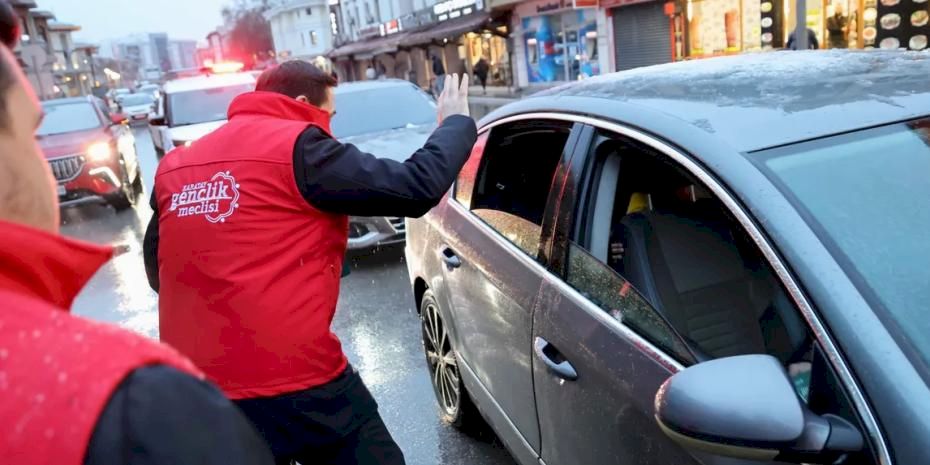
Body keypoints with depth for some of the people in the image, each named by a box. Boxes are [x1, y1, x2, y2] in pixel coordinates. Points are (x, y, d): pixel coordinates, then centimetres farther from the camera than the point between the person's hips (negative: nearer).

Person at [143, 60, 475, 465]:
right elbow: (416, 188, -11)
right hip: (296, 381, -6)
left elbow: (156, 271, 18)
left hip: (197, 389, 7)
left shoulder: (176, 167, 9)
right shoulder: (298, 148, -10)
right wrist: (456, 122, 6)